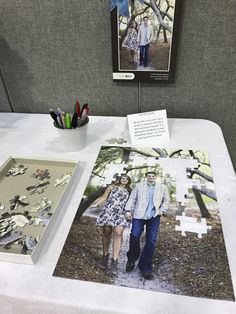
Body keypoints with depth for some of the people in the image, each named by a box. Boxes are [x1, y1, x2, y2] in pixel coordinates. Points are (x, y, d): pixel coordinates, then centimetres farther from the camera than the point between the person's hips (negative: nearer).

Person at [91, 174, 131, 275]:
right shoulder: (112, 187, 17)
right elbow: (104, 197, 11)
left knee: (118, 233, -19)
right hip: (108, 211, 0)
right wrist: (96, 204, -3)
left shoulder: (128, 191, 20)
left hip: (120, 213, 0)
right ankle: (105, 255, 22)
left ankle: (114, 260, -19)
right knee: (106, 233, 3)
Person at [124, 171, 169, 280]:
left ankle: (145, 267, 7)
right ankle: (132, 259, 13)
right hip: (139, 215, -1)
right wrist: (128, 210, -3)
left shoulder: (162, 187, 15)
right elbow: (132, 199, 9)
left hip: (154, 217, 1)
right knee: (134, 236, -14)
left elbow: (166, 200, 21)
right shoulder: (139, 186, 13)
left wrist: (162, 210, 6)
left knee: (151, 241, -4)